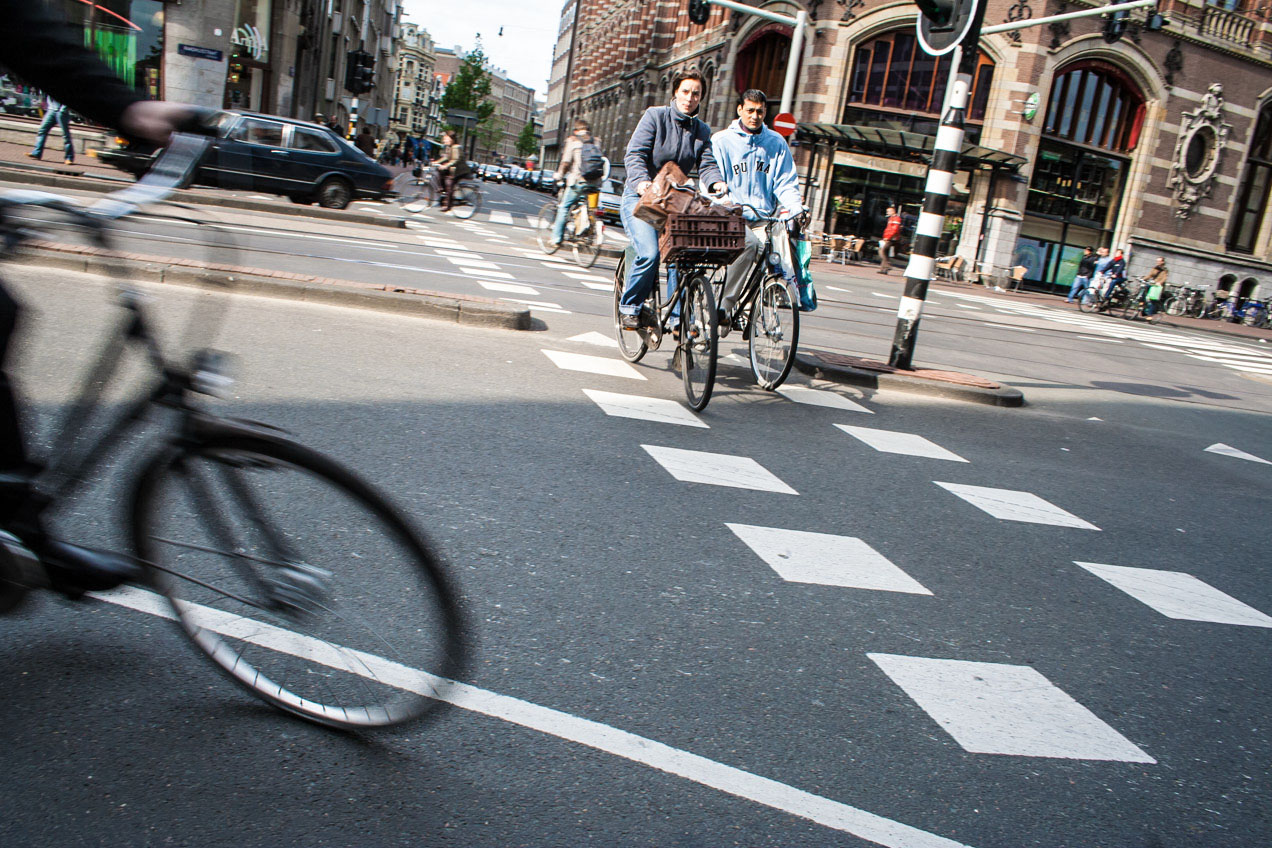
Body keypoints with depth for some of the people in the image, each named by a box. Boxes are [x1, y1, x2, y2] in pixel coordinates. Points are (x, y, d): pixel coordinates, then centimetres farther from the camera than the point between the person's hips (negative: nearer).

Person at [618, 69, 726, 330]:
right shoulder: (655, 116, -3)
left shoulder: (702, 131, 11)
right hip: (640, 196, -4)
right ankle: (629, 307, -3)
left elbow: (706, 165, -1)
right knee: (649, 253, -24)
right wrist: (641, 181, -31)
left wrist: (716, 183, -25)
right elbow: (634, 154, -11)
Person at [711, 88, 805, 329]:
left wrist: (795, 206, -10)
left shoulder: (776, 142, 13)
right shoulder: (721, 141, 5)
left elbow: (786, 183, 12)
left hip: (765, 219, 4)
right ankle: (724, 308, -27)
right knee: (747, 243, -35)